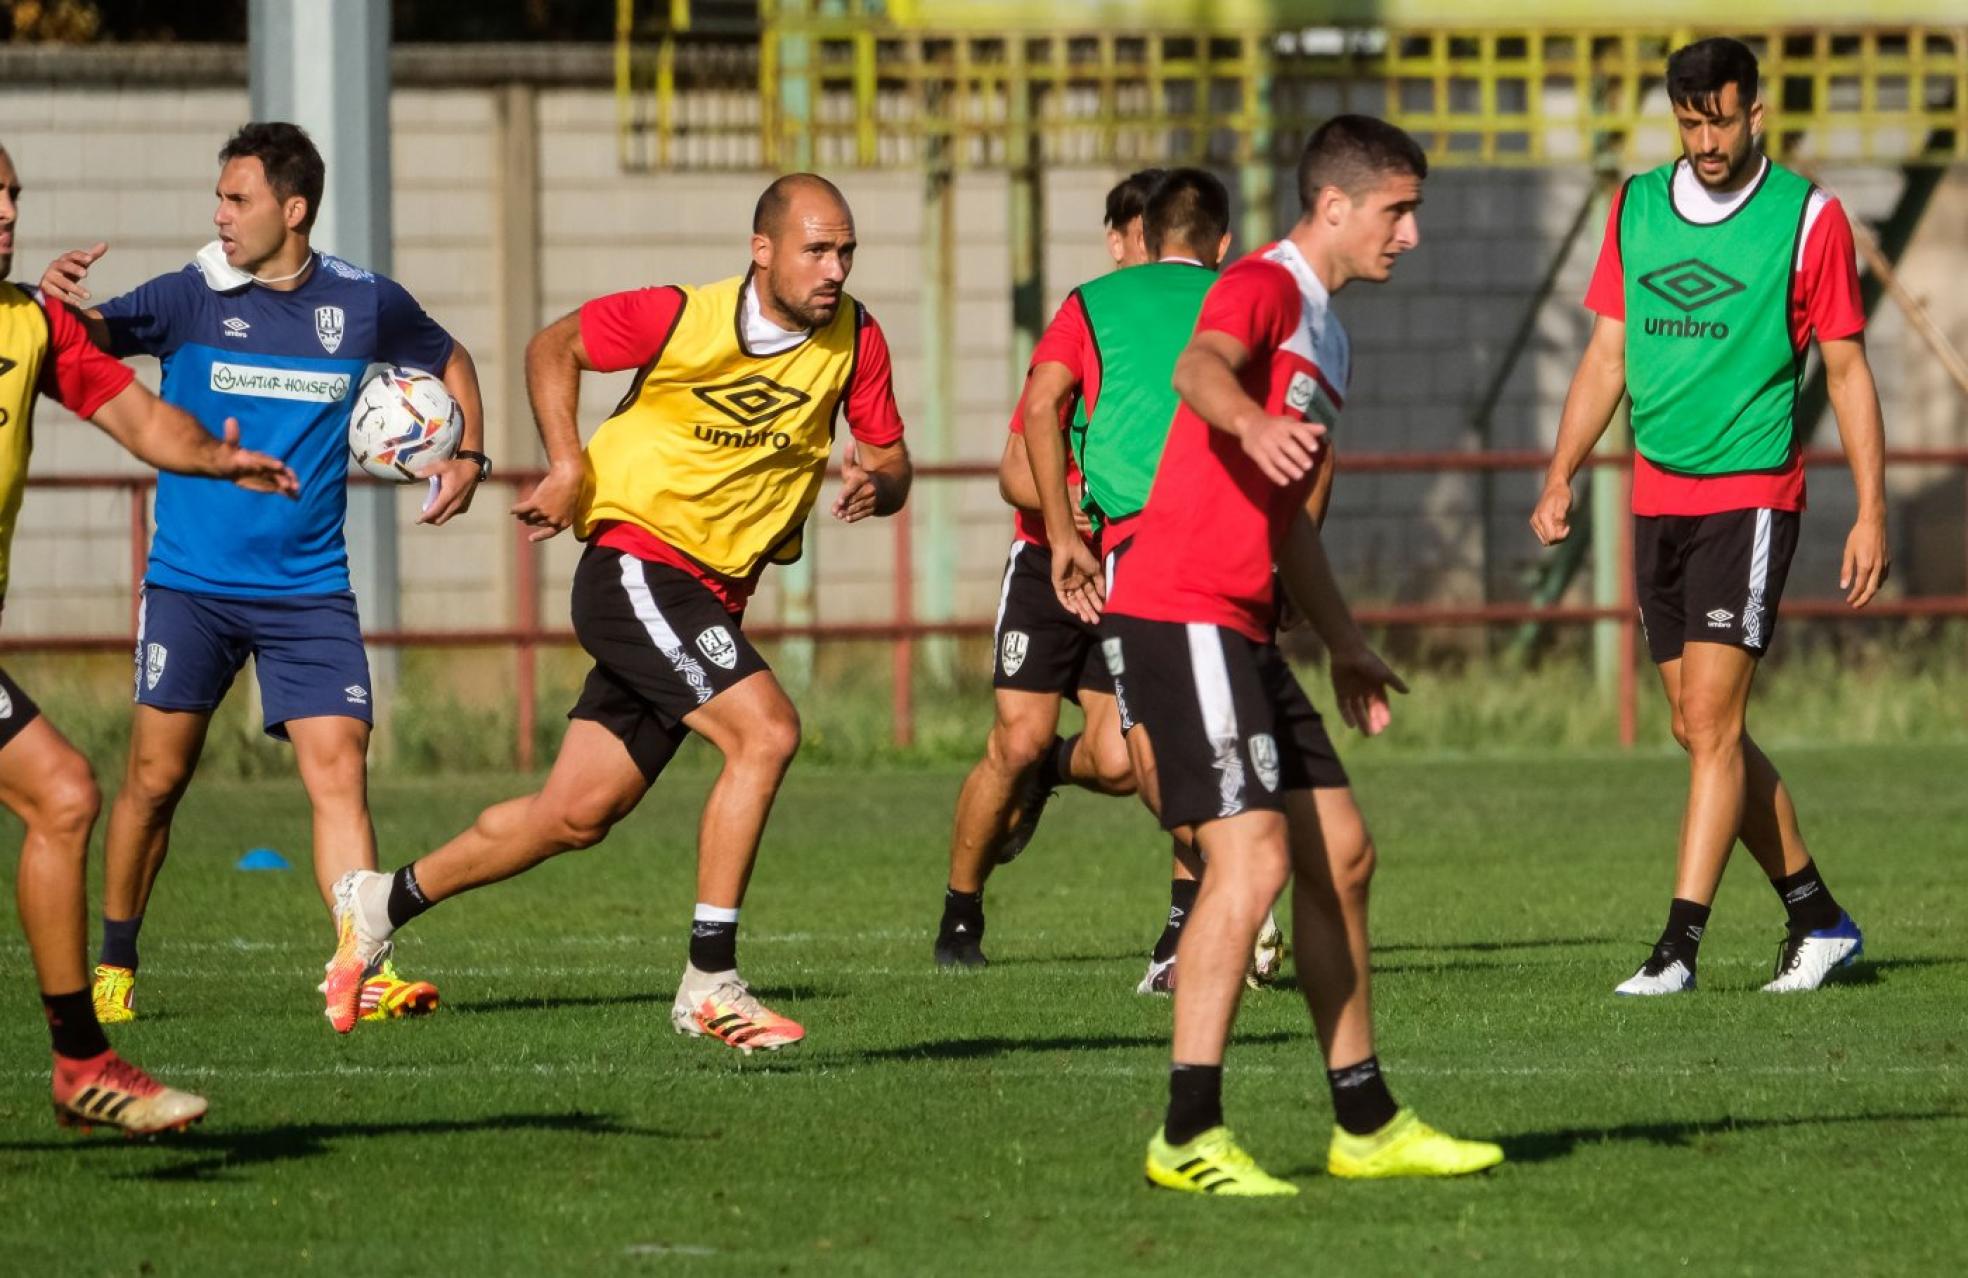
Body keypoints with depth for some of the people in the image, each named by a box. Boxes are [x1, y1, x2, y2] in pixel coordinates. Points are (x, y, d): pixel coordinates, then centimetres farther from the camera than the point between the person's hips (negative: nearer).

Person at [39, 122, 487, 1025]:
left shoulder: (363, 304, 3)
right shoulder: (191, 297, -4)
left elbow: (447, 361, 22)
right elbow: (105, 333, -20)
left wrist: (467, 456, 7)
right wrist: (67, 304, -43)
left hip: (309, 591, 1)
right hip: (192, 584, -1)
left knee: (338, 771, -9)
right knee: (156, 776, 0)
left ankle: (364, 970, -12)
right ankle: (113, 966, 17)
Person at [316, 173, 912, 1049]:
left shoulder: (855, 341, -1)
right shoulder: (683, 319, -15)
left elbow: (892, 463, 5)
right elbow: (554, 347, -1)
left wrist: (877, 483, -18)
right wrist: (567, 466, -11)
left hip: (712, 597, 6)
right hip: (635, 562, -6)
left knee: (578, 815, 9)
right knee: (765, 731, -24)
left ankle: (383, 903, 27)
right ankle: (709, 984, -19)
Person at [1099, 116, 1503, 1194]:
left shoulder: (1325, 336, 22)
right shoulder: (1263, 287, -9)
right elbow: (1198, 367, -34)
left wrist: (1344, 644, 35)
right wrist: (1253, 420, -55)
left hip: (1243, 636, 10)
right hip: (1180, 616, -10)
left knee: (1339, 854, 12)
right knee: (1254, 856, -18)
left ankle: (1366, 1125, 21)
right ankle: (1188, 1137, -18)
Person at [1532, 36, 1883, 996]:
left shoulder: (1807, 219, -5)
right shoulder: (1636, 208, 9)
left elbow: (1847, 370, -1)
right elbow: (1607, 357, 14)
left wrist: (1871, 510, -5)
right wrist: (1561, 477, 5)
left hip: (1751, 494, -6)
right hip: (1658, 499, 6)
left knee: (1710, 721, -12)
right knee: (1702, 731, 8)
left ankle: (1680, 944, -12)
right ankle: (1819, 920, 20)